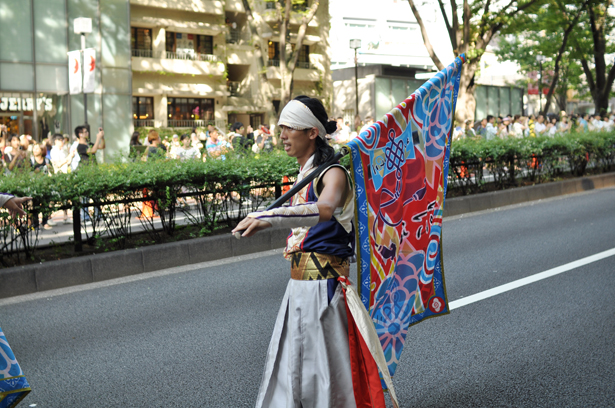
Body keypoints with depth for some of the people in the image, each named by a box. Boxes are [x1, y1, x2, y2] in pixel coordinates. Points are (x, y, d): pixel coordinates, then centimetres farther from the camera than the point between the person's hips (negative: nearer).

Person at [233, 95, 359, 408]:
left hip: (323, 286, -8)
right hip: (298, 286, 8)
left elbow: (324, 209, -36)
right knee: (289, 368, 12)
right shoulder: (304, 175, 14)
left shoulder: (332, 174, -13)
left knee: (324, 367, -2)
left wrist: (268, 218, -45)